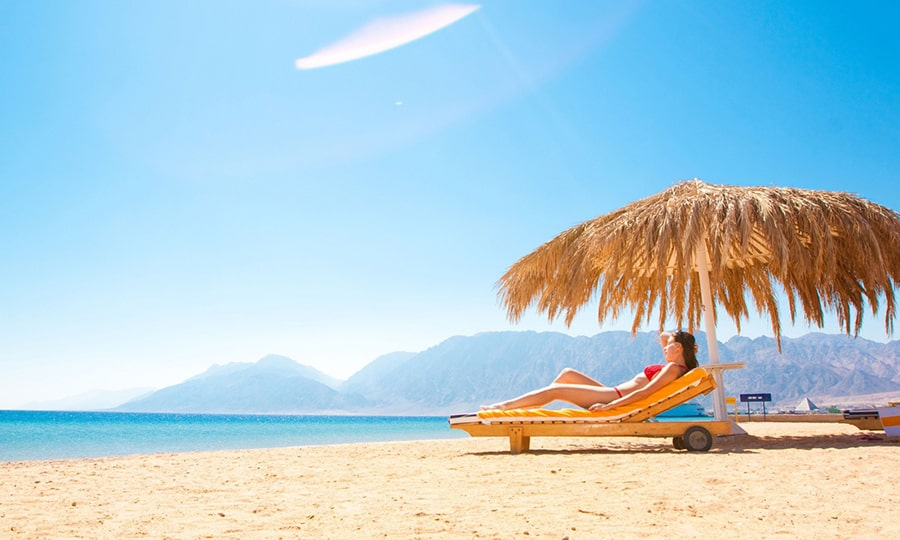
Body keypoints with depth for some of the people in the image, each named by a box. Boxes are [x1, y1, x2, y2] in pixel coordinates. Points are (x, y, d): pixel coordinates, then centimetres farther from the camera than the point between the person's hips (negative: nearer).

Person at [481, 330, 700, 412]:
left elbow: (644, 392, -24)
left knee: (555, 390, -9)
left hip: (615, 397, -10)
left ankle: (504, 406, 1)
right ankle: (512, 406, 15)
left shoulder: (674, 368, -14)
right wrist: (674, 335, 14)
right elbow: (663, 336, 33)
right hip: (613, 394, 10)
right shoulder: (671, 366, 15)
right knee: (568, 373, 14)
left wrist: (610, 405, -27)